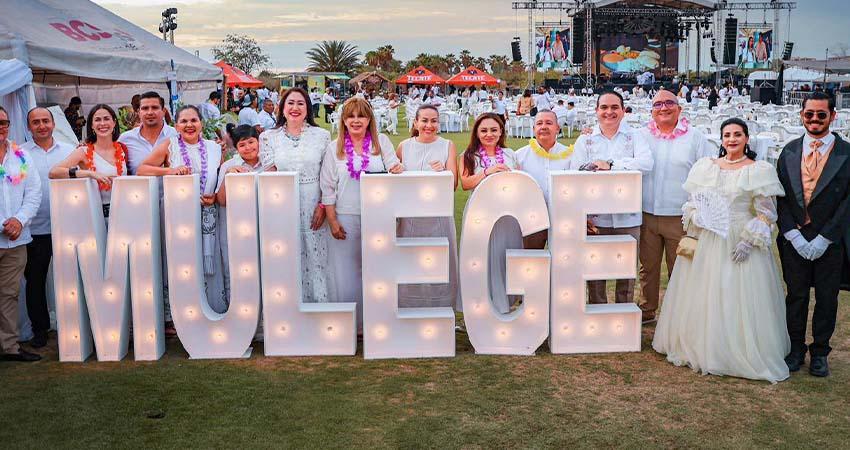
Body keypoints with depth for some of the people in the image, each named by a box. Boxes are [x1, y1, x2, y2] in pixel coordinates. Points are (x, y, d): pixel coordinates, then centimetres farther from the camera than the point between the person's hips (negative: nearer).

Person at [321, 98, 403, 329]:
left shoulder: (382, 141, 7)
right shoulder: (334, 148, 5)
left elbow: (393, 170, 5)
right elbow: (328, 187, 4)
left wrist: (397, 170, -20)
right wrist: (332, 221, -3)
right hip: (346, 218, 0)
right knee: (347, 273, 2)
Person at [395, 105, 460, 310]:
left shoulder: (448, 146, 3)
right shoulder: (404, 146, 6)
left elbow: (453, 184, -3)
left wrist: (443, 172, -22)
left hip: (439, 215, -1)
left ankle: (441, 308, 15)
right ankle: (410, 309, 17)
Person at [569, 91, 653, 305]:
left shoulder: (634, 137, 7)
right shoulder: (585, 139, 7)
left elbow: (646, 163, -12)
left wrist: (611, 165, -17)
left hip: (627, 217, 0)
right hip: (596, 217, 0)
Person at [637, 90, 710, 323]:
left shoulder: (695, 138, 1)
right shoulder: (641, 136, 5)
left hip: (681, 217, -2)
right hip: (646, 215, 2)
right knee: (648, 267, 12)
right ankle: (647, 310, 28)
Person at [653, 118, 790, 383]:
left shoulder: (759, 171, -3)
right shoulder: (706, 167, 9)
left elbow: (766, 213, -5)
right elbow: (692, 205, 12)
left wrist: (749, 242, -15)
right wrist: (692, 238, 0)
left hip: (740, 245, -4)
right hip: (705, 243, 4)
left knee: (739, 300, -1)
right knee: (703, 298, 8)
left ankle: (743, 356, 11)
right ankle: (702, 349, 22)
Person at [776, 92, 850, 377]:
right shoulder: (789, 151, 4)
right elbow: (781, 197, 2)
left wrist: (823, 239, -13)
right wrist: (794, 235, -8)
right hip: (794, 239, 2)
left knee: (827, 298, 9)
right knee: (796, 295, 10)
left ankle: (819, 352, 25)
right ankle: (796, 349, 25)